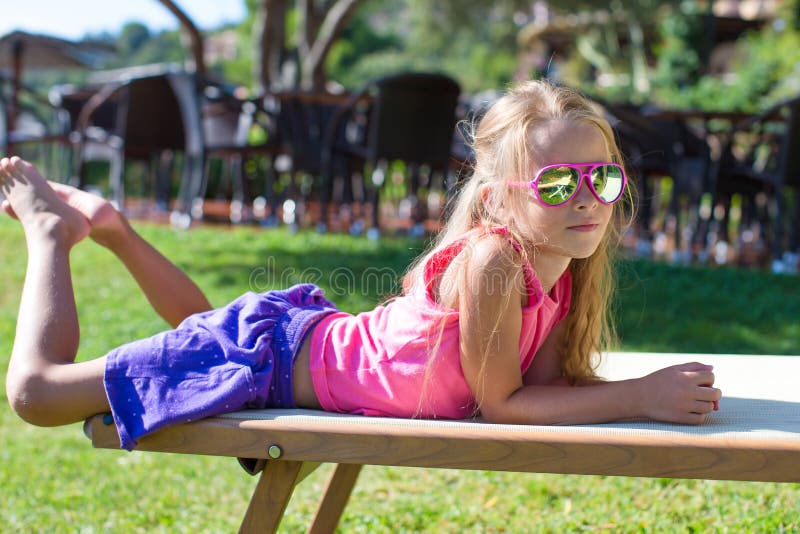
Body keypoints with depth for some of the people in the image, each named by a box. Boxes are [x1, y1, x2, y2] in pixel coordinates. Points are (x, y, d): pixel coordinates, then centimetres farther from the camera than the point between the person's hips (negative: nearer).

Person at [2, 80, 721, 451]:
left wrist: (654, 386, -23)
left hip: (318, 330, 8)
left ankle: (111, 225, 46)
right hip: (275, 356, -8)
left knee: (203, 332, 40)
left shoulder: (567, 269, -11)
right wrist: (640, 398, -30)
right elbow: (498, 404, -28)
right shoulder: (494, 261, -35)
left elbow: (546, 380, -7)